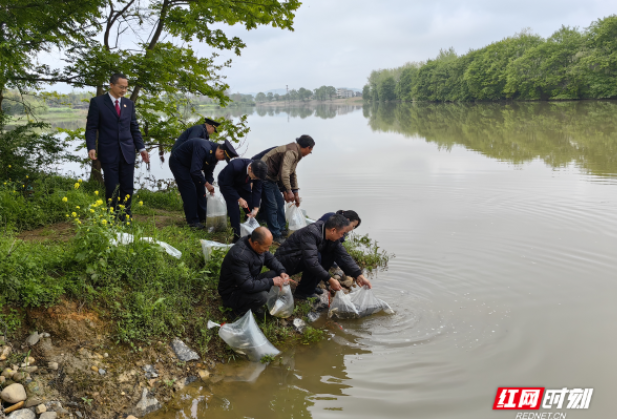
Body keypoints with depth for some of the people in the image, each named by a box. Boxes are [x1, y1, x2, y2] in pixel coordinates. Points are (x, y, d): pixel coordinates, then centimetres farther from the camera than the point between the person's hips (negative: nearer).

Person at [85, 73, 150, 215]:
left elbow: (134, 128, 14)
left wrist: (141, 148, 4)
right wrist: (91, 148, -16)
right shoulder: (97, 102, 0)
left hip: (127, 153, 3)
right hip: (109, 153, -3)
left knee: (127, 188, 4)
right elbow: (91, 127, -2)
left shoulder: (129, 104, 12)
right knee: (112, 189, 1)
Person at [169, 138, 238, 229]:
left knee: (200, 188, 7)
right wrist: (207, 184, -29)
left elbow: (208, 173, 3)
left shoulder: (214, 154, -6)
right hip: (178, 163, -9)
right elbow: (195, 171, -39)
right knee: (190, 190, -13)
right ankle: (193, 221, -7)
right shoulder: (204, 149, -36)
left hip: (190, 164, 9)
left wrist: (210, 186, -12)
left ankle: (202, 217, 18)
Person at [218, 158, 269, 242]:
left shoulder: (257, 172, -27)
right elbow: (227, 185, -29)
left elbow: (257, 190, -15)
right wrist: (239, 199, -33)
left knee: (250, 208, 0)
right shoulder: (235, 166, -42)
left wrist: (256, 208, -21)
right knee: (234, 210, -15)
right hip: (227, 183, -4)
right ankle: (237, 237, -4)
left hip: (243, 184, 4)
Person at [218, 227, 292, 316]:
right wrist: (272, 282, -28)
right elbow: (247, 285, -35)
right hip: (232, 293, -9)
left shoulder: (256, 245, -8)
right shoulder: (239, 255, -34)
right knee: (262, 296, -33)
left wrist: (282, 272, -9)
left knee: (275, 274, -9)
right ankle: (239, 309, -3)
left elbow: (270, 259, 9)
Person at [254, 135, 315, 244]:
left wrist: (296, 194, 23)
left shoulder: (296, 153, 12)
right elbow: (284, 173, -32)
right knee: (272, 207, -7)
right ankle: (276, 235, -1)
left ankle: (281, 230, 27)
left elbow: (292, 174, 22)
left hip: (272, 179, 11)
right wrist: (289, 191, -26)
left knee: (280, 203, 17)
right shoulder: (291, 152, -22)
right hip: (265, 177, -11)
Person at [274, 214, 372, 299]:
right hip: (284, 263, -9)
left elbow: (343, 256, -4)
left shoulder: (332, 237, -4)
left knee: (330, 255, -4)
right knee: (318, 256, -30)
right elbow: (311, 261, -38)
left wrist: (359, 275, -14)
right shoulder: (311, 233, -31)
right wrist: (330, 280, -34)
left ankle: (310, 285, 4)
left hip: (300, 261, 9)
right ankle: (304, 292, -14)